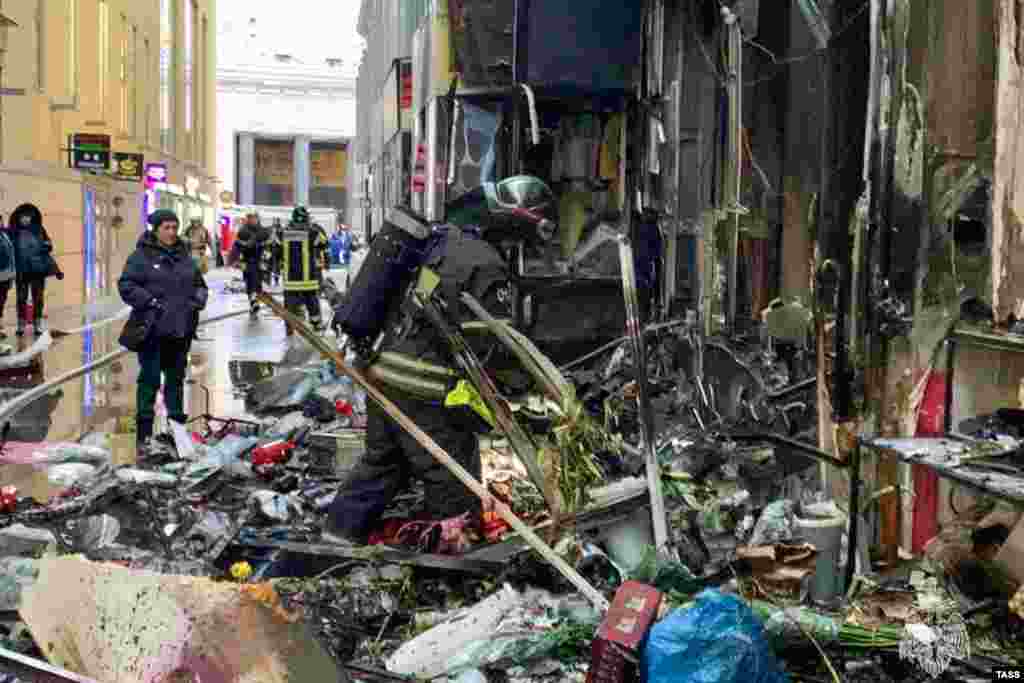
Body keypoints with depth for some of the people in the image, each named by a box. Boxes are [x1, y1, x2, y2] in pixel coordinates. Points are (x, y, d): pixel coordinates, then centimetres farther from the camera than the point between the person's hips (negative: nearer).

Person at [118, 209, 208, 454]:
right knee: (150, 380, -4)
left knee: (176, 378, 16)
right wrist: (150, 302, -19)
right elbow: (126, 285, -10)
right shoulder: (142, 256, -5)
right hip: (153, 330, -6)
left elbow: (199, 284, 22)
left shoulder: (185, 256, 14)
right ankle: (144, 435, 1)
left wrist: (198, 300, 2)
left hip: (181, 331, 6)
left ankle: (178, 426, 27)